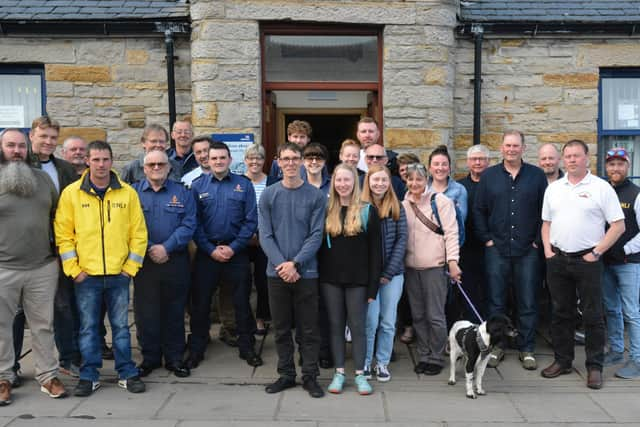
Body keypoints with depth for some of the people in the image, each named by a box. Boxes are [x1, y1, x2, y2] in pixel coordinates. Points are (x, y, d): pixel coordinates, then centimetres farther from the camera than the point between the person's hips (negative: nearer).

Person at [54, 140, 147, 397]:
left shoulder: (128, 193, 2)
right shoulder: (71, 193, 0)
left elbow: (139, 232, 4)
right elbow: (63, 234, 0)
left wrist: (131, 267, -1)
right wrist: (73, 269, -5)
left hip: (119, 274, 1)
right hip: (86, 275, 0)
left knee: (121, 326, 9)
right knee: (88, 327, 8)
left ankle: (127, 373, 20)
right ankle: (89, 376, 20)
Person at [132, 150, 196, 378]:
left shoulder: (182, 193, 6)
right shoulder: (133, 192, 6)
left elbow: (188, 225, -4)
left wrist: (166, 247, -14)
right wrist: (149, 250, -11)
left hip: (175, 260, 0)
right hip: (144, 261, 0)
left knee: (174, 311, 7)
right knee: (146, 311, 4)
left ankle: (174, 358, 18)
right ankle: (149, 357, 18)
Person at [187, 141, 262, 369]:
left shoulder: (244, 184, 0)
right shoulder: (198, 186, 2)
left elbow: (251, 220, -3)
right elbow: (194, 222, -1)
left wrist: (233, 247, -11)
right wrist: (211, 249, -9)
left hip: (236, 251, 0)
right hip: (207, 252, 1)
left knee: (242, 301, 7)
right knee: (200, 301, 7)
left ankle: (246, 347, 22)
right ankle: (196, 349, 21)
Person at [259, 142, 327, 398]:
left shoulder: (316, 196, -1)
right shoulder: (268, 195, 3)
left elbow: (316, 235, -5)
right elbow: (265, 235, -1)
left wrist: (295, 263, -15)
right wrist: (282, 264, -13)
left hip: (306, 272, -2)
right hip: (277, 272, 2)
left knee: (308, 328, 5)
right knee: (281, 328, 11)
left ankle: (310, 376, 17)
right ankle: (286, 375, 23)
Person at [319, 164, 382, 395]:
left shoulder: (368, 211, -1)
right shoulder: (326, 211, 6)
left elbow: (375, 250, -3)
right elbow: (319, 245, 6)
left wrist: (373, 285, -8)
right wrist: (319, 277, -1)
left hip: (357, 280, -2)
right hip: (331, 279, 2)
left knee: (357, 326, 3)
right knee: (336, 325, 8)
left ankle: (360, 374, 14)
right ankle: (339, 372, 18)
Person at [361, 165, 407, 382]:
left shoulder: (397, 208, 5)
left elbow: (402, 240, 0)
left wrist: (389, 272, -8)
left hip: (393, 273, 2)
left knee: (388, 322, 7)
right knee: (370, 321, -1)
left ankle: (382, 362, 21)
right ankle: (365, 362, 16)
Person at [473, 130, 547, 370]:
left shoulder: (537, 176, 3)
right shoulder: (489, 176, 6)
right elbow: (478, 210, 7)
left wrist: (538, 241, -3)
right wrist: (486, 239, 0)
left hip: (528, 251, 0)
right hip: (497, 249, 1)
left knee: (527, 303, 6)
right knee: (495, 301, 6)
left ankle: (527, 349, 19)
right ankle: (496, 346, 19)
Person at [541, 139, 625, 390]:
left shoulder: (601, 188, -4)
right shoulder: (553, 188, 11)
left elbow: (618, 225, -6)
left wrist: (597, 252, -11)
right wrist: (547, 248, 4)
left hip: (587, 260, -4)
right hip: (557, 260, 5)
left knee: (593, 315, 2)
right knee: (560, 313, 12)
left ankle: (594, 367, 12)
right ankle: (562, 361, 24)